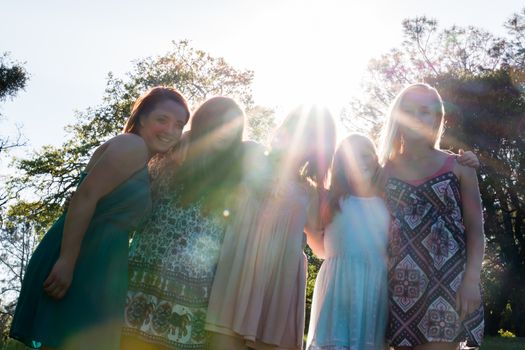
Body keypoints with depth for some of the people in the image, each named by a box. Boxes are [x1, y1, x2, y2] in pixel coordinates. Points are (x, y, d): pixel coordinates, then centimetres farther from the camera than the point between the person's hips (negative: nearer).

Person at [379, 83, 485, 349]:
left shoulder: (458, 167, 7)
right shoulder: (382, 170, 10)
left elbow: (475, 229, 4)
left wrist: (471, 280, -8)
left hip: (448, 282, -1)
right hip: (399, 285, 2)